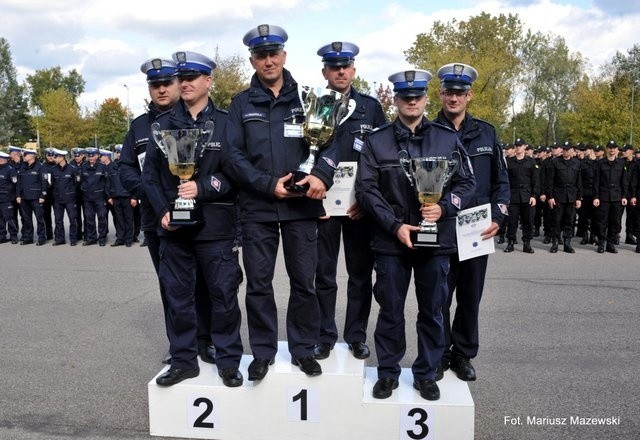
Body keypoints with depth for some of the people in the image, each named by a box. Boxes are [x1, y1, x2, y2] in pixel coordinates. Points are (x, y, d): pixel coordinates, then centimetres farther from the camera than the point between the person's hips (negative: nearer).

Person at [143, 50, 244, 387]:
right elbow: (150, 173, 9)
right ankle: (183, 360, 24)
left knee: (223, 293, 3)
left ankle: (228, 360, 18)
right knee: (177, 294, 9)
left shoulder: (225, 123, 2)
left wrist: (203, 188, -17)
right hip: (173, 224, 3)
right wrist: (162, 211, -4)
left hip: (215, 223, -3)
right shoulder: (164, 123, 10)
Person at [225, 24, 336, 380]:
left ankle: (304, 349, 23)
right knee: (259, 283, 6)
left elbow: (330, 141, 0)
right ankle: (263, 351, 22)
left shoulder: (305, 98, 7)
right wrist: (268, 184, -13)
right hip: (257, 207, 0)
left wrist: (321, 175, -20)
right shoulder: (242, 104, 8)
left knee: (304, 281, 7)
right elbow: (234, 155, -1)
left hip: (301, 205, 0)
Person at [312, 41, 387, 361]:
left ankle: (356, 336, 22)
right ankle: (325, 336, 20)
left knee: (361, 273, 8)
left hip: (361, 205, 1)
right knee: (324, 274, 7)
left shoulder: (371, 107, 5)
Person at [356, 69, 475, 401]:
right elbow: (366, 188, -3)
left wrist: (443, 207, -13)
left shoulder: (448, 139, 6)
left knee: (432, 310, 10)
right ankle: (388, 372, 24)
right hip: (391, 239, -1)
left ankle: (426, 374, 26)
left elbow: (467, 183, 6)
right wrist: (394, 225, -12)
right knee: (390, 309, 8)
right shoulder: (377, 141, 4)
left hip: (436, 238, 1)